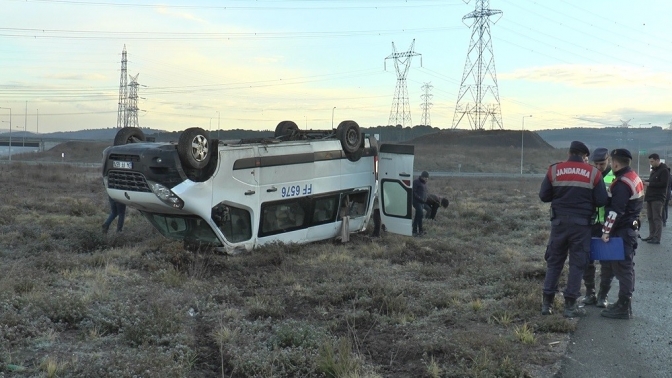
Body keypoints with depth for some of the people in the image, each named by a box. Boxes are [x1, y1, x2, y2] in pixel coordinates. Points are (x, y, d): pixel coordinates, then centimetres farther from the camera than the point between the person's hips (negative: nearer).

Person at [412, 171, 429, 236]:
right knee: (421, 214, -17)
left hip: (422, 202, 8)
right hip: (417, 201, -8)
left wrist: (424, 200, 12)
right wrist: (420, 198, -21)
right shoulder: (416, 182, -10)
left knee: (417, 216, 9)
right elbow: (413, 192, -15)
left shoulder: (424, 183, 17)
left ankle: (415, 231, 12)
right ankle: (420, 230, -12)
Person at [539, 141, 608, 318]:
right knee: (577, 263, 6)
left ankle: (547, 302, 13)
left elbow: (543, 196, 0)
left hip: (559, 222, 2)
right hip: (581, 224, -2)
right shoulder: (593, 173, -4)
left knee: (554, 262, 11)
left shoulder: (554, 170, -2)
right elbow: (602, 201, -4)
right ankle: (570, 305, 7)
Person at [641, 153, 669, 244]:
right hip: (650, 197, 9)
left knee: (657, 218, -9)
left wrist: (649, 184, -16)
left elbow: (664, 184, -17)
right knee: (650, 218, 9)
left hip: (658, 198, -9)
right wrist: (647, 182, 7)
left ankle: (657, 238, -9)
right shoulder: (653, 170, 19)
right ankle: (651, 236, 14)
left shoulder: (664, 170, -9)